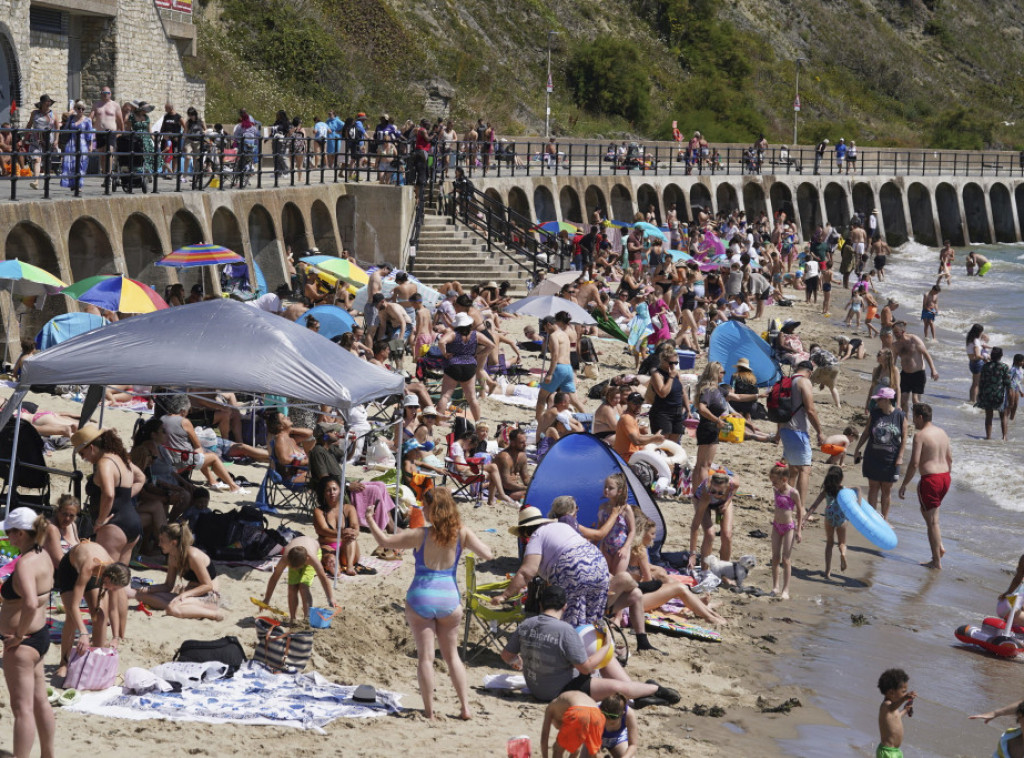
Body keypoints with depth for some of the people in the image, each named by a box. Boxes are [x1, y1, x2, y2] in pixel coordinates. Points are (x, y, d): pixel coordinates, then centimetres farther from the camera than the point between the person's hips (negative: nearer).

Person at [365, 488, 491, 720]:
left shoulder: (419, 535, -10)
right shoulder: (462, 533, -5)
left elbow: (385, 541, -4)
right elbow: (487, 554, -7)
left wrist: (370, 520, 10)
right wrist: (472, 540, 12)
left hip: (421, 598, -2)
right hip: (449, 599, 2)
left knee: (426, 657, 4)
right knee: (452, 655, 15)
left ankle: (429, 711, 5)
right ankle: (465, 707, 11)